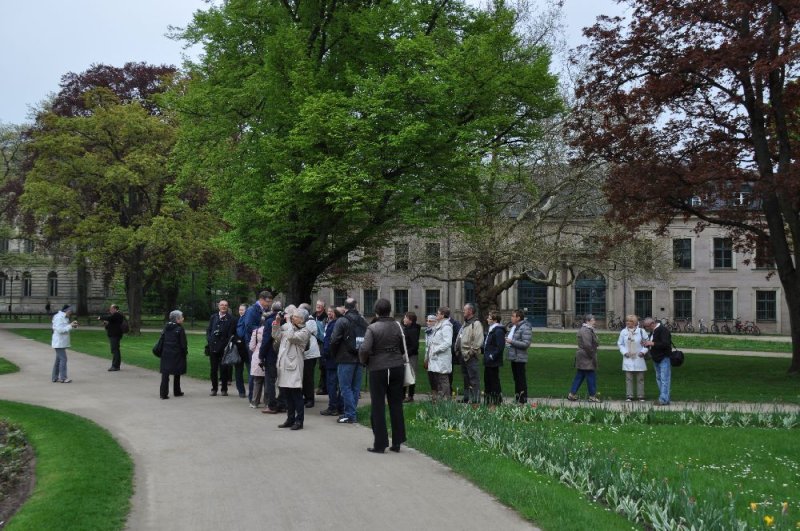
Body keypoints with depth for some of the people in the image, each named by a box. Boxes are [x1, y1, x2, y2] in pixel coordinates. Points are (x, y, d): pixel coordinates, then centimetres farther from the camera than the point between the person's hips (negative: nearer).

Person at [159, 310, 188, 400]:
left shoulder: (166, 328, 6)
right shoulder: (180, 329, -11)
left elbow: (162, 340, 9)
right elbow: (183, 343, -11)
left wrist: (161, 351, 14)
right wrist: (185, 352, 2)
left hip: (165, 353, 4)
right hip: (177, 354, -4)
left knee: (165, 374, 3)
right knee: (177, 373, 12)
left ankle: (164, 393, -4)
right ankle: (176, 391, 22)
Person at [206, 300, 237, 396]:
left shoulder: (230, 318, -2)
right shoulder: (213, 317, 11)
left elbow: (231, 334, -6)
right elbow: (208, 329, 12)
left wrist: (227, 344, -13)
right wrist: (209, 340, -2)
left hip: (224, 347, -3)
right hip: (213, 346, 3)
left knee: (224, 369, 1)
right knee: (213, 369, 8)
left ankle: (224, 389, 10)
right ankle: (214, 388, 16)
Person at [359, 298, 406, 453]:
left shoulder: (372, 328, -13)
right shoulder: (398, 326, -2)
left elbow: (365, 349, -21)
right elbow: (403, 348, 3)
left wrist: (364, 361, -1)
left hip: (378, 369, -3)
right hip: (397, 367, 4)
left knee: (378, 406, 5)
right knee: (396, 404, 12)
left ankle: (380, 444, 7)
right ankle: (397, 442, 16)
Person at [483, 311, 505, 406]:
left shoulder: (498, 331, -16)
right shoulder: (491, 330, 15)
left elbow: (500, 347, -22)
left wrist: (492, 356, -20)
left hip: (493, 362, -10)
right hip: (488, 362, 10)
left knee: (494, 381, -3)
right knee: (487, 381, 14)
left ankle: (497, 401, 4)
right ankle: (489, 401, 23)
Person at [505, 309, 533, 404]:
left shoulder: (525, 328, -14)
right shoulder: (513, 327, 14)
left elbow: (526, 344, -20)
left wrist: (512, 341, -18)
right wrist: (507, 340, 7)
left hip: (520, 358, -9)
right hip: (513, 357, 9)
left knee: (521, 379, -3)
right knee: (516, 379, 15)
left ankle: (523, 400, 2)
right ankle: (517, 398, 23)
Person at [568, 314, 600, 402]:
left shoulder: (583, 329, 16)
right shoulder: (586, 331, -19)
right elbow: (587, 345, -24)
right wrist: (593, 356, -18)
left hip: (582, 358, 11)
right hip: (586, 358, -11)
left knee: (580, 376, 13)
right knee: (590, 377, -3)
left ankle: (572, 394, 16)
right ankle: (592, 396, 4)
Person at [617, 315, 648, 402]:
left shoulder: (641, 331, -3)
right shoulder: (623, 332, 3)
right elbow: (620, 343, 8)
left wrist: (643, 351, -12)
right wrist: (624, 352, -6)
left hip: (639, 359, -1)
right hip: (628, 359, 1)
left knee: (640, 379, 5)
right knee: (629, 379, 2)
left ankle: (640, 396, 12)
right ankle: (629, 396, 8)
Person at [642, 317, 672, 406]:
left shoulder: (663, 330, -17)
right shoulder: (653, 331, 13)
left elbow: (665, 344, -26)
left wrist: (652, 343, -26)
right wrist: (647, 343, 4)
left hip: (664, 359, -10)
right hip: (656, 359, 10)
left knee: (664, 379, -9)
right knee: (659, 378, 13)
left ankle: (664, 400, -10)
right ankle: (662, 397, 19)